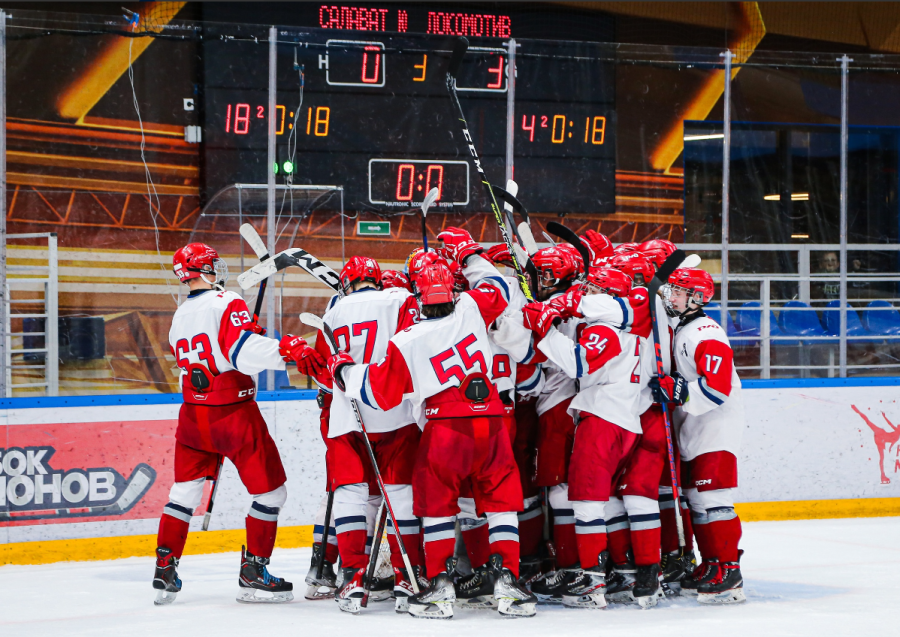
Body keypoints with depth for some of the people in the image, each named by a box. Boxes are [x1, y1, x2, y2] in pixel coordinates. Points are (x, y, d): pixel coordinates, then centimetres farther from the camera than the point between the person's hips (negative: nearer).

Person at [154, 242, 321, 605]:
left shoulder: (180, 317, 10)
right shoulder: (227, 304, -13)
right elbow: (243, 352, -27)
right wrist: (290, 348, -29)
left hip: (193, 415, 7)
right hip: (234, 416, -7)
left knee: (185, 491, 18)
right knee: (270, 491, 6)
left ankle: (165, 567, 13)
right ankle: (253, 574, 7)